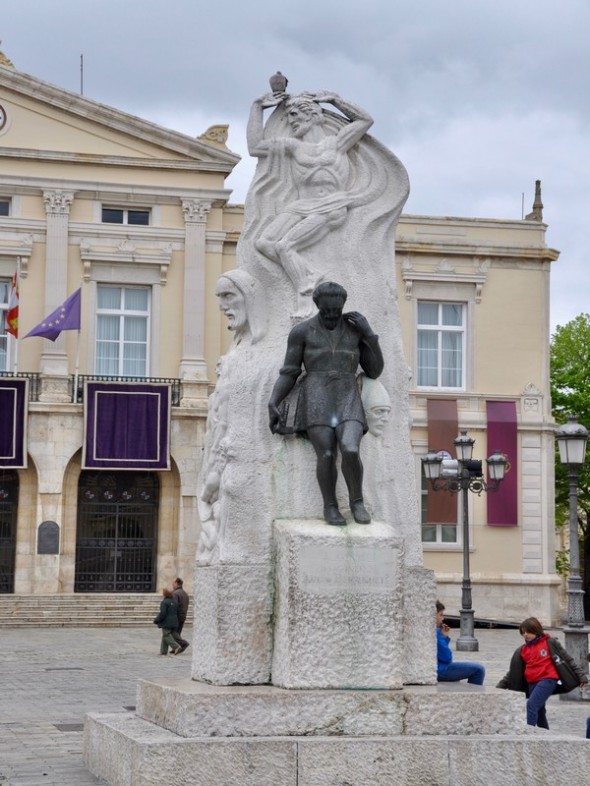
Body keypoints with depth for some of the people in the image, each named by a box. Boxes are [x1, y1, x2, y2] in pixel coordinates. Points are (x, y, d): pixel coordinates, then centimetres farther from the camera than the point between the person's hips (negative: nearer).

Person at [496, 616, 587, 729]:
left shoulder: (550, 643, 2)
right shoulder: (522, 651, 14)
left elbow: (568, 660, 5)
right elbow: (513, 672, 18)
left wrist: (581, 676, 1)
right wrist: (500, 686, 13)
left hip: (548, 680, -6)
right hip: (532, 683, 6)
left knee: (532, 704, -21)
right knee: (539, 711, 11)